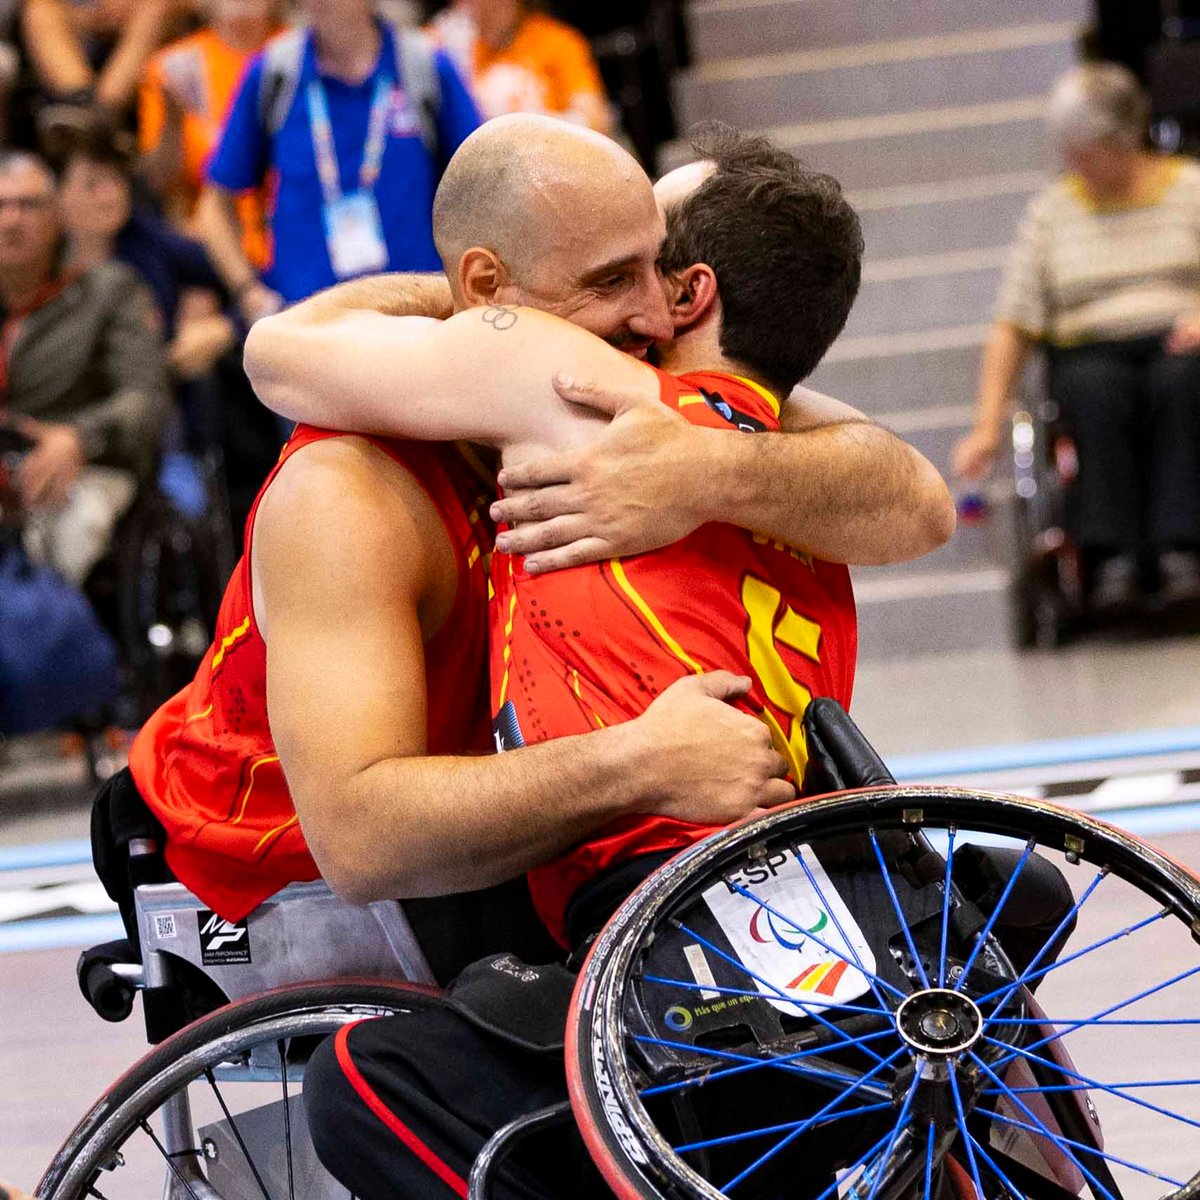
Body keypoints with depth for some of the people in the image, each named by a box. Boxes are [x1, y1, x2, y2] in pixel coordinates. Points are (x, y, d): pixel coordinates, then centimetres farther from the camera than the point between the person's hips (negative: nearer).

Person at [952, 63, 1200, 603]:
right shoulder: (1052, 209, 16)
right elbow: (1013, 325, 9)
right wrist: (988, 425, -2)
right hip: (1091, 353, 1)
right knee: (1098, 394, -36)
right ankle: (1112, 561, -45)